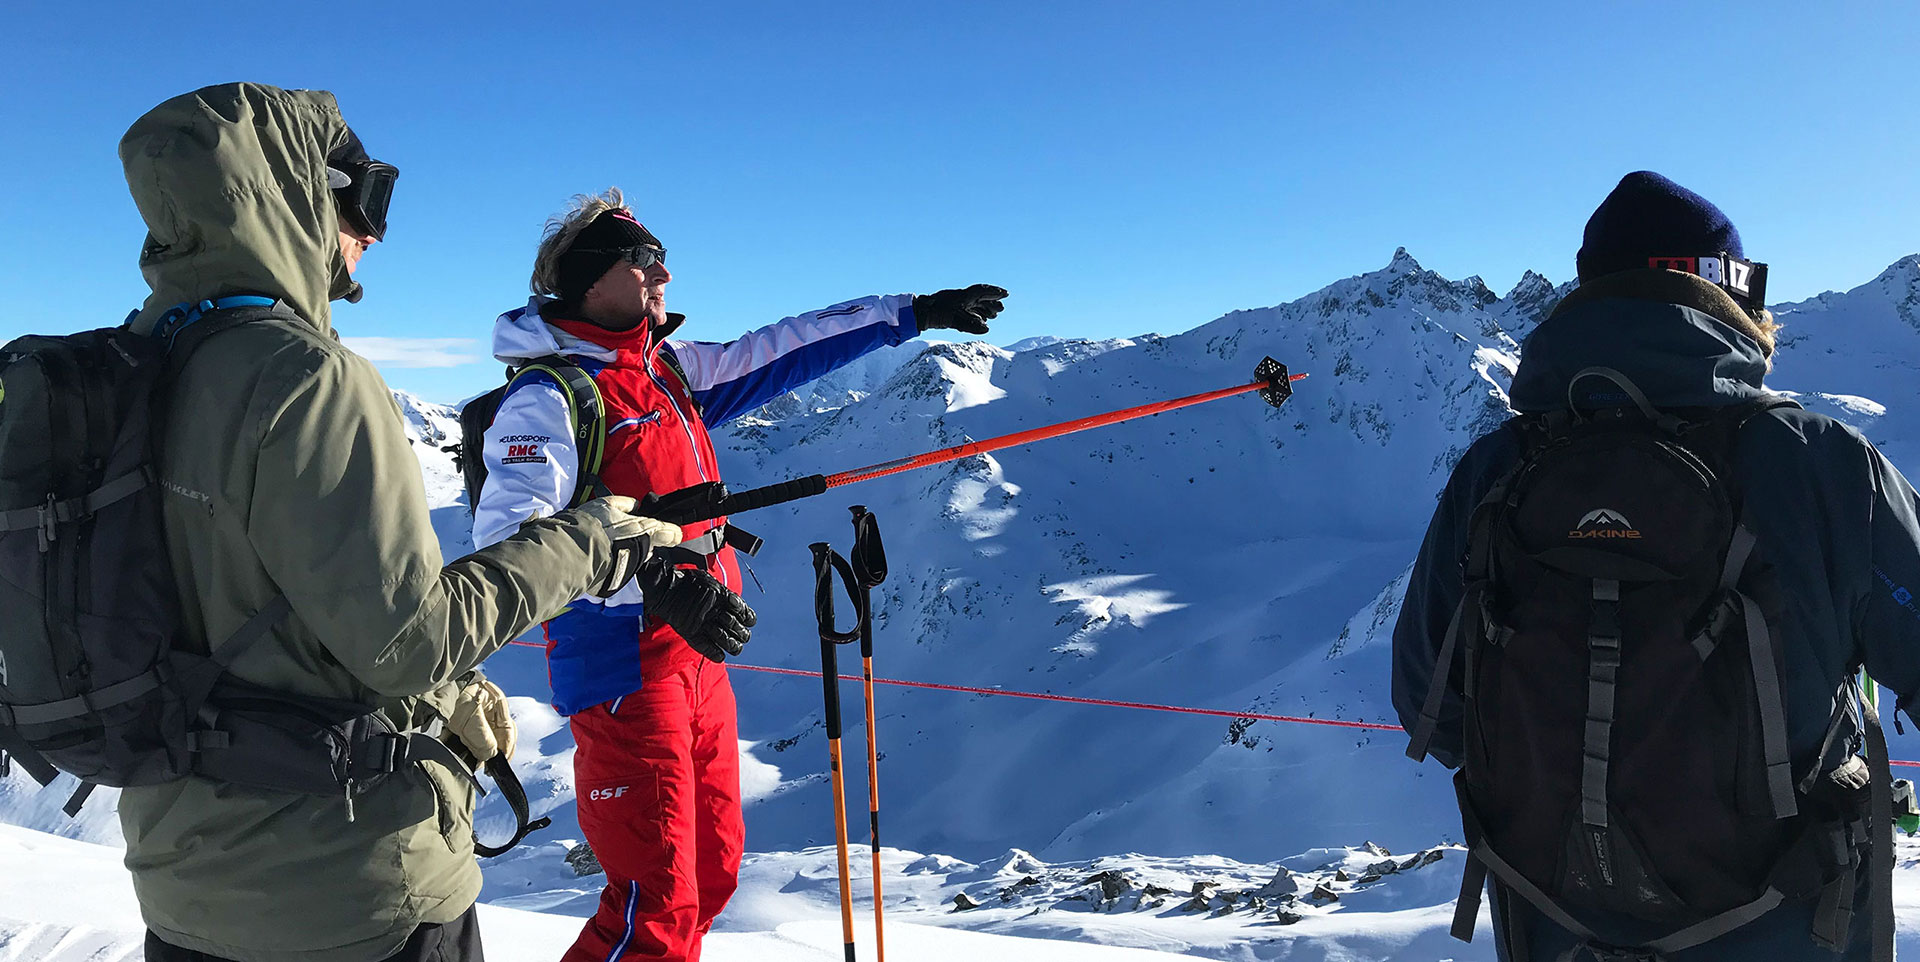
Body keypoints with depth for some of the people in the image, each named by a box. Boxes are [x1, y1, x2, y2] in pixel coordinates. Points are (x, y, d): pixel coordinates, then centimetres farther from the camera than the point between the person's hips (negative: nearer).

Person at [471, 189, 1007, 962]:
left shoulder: (670, 370, 11)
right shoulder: (549, 397, -13)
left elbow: (784, 352, 17)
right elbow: (509, 535, -25)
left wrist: (914, 313, 18)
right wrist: (657, 585, -36)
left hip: (698, 666, 8)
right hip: (622, 673, -8)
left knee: (710, 873, 17)